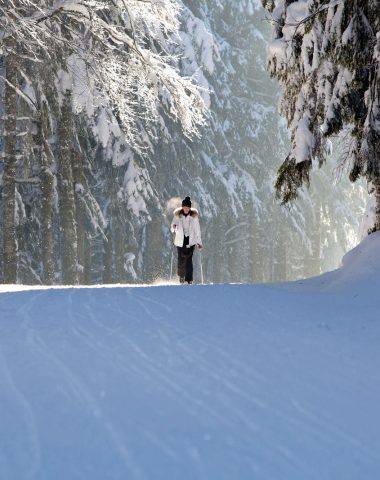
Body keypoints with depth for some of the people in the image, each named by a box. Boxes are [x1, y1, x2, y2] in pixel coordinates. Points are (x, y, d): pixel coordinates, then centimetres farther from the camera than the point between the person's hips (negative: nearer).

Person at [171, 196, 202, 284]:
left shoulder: (194, 216, 0)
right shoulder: (177, 215, -1)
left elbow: (197, 229, 4)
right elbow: (173, 228, 1)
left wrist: (199, 242, 3)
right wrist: (173, 227, -24)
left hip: (191, 240, -1)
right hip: (180, 240, 1)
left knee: (189, 259, -11)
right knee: (181, 259, -2)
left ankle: (189, 279, -8)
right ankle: (181, 275, 26)